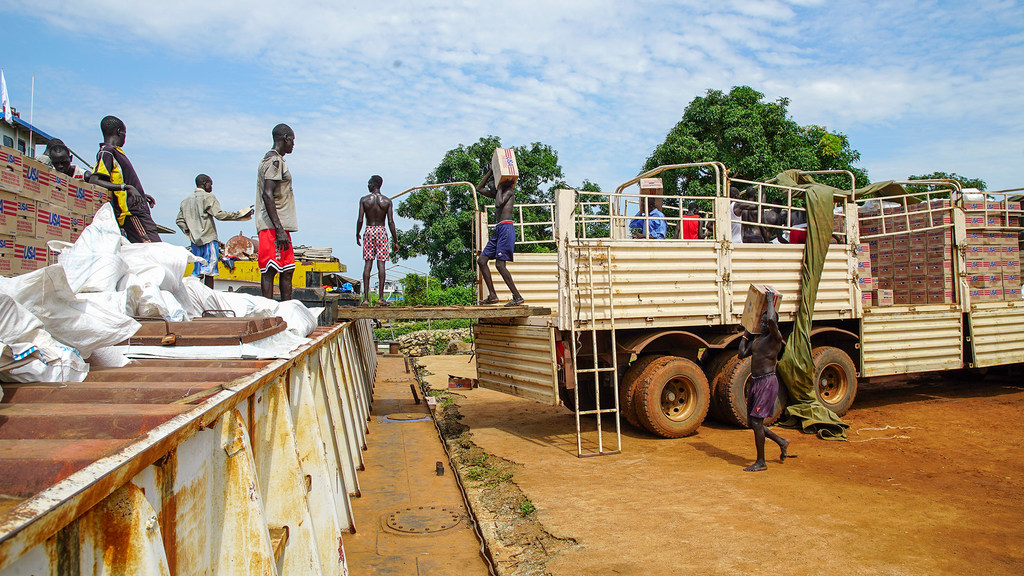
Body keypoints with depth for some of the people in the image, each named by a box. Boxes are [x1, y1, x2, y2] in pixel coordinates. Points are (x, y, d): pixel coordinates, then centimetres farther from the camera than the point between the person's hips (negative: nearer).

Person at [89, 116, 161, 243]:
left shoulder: (116, 152, 23)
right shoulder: (106, 152, -5)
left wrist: (142, 195, 34)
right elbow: (93, 181, -19)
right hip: (131, 213, -9)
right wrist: (127, 187, -24)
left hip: (140, 211, 9)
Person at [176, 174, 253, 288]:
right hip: (209, 238, -7)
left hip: (195, 240, 7)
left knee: (197, 271, 9)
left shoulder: (185, 200, 17)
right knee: (209, 270, -7)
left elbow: (179, 221, 17)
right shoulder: (208, 197, -5)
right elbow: (219, 214, -14)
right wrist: (239, 215, -10)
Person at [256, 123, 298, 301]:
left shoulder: (274, 160, 23)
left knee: (287, 271, 10)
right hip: (273, 227, -10)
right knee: (270, 271, -10)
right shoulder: (274, 161, -9)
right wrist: (279, 230, -23)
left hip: (280, 227, 10)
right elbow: (267, 195, -19)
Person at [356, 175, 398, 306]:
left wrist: (357, 235, 11)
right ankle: (380, 297, -3)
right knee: (381, 264, 0)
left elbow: (360, 220, -5)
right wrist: (395, 241, 0)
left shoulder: (364, 200, -2)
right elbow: (391, 222, -5)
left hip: (369, 231, 0)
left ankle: (366, 297, 0)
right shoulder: (387, 201, -1)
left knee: (367, 264, 2)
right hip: (381, 231, 0)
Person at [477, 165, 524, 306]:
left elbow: (499, 204, -18)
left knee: (500, 264, -16)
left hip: (506, 227, -10)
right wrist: (490, 171, 27)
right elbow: (479, 188, 34)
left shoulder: (509, 191, 1)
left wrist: (500, 188, -3)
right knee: (481, 260, 4)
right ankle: (492, 296, 4)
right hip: (498, 230, 10)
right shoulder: (498, 194, 25)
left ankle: (518, 297, -12)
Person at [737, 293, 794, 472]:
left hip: (767, 382, -8)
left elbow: (771, 320, -33)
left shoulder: (775, 338, -13)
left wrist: (771, 301, -18)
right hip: (755, 382, 9)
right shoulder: (756, 338, 12)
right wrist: (746, 334, 15)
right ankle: (781, 442, 33)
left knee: (756, 422, -7)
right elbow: (742, 354, 13)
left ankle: (761, 462, 5)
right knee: (751, 422, 13)